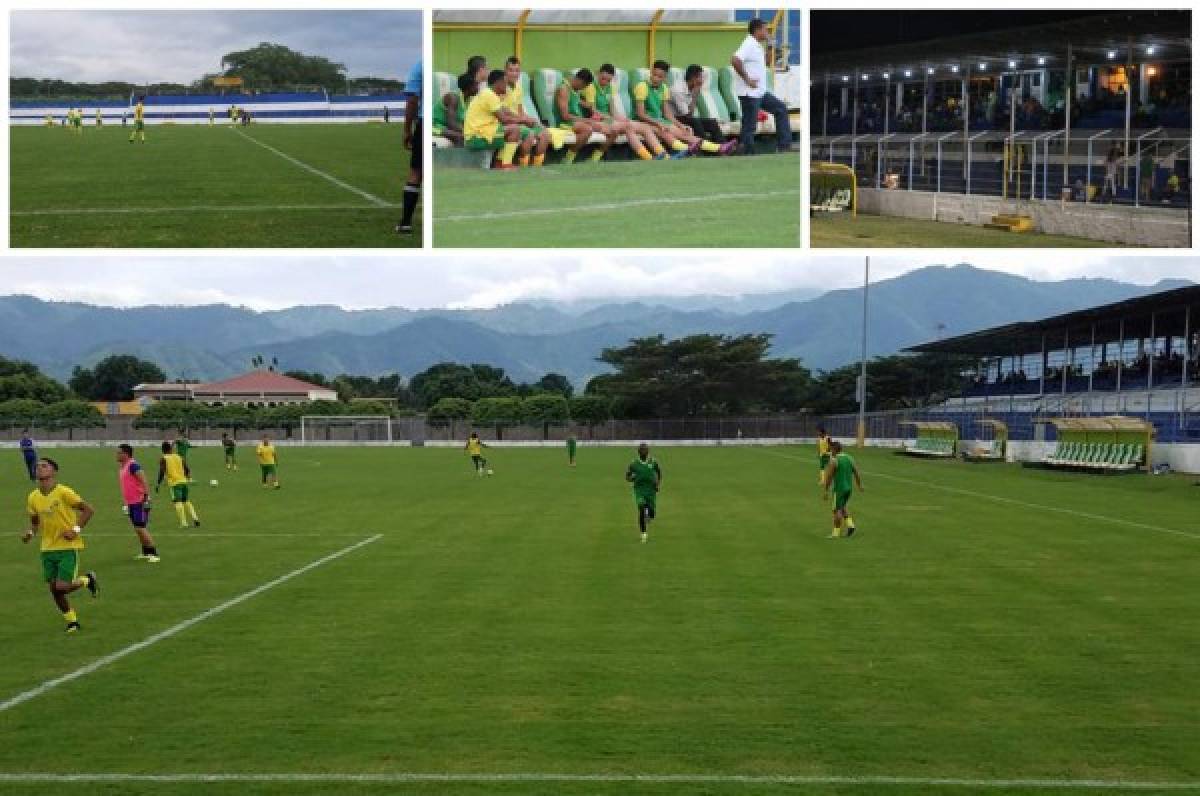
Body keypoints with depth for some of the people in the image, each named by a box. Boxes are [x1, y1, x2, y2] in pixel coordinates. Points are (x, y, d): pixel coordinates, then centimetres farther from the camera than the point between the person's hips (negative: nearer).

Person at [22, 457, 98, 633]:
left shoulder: (64, 492, -14)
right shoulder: (33, 497, 2)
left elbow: (88, 510, -8)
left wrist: (76, 529, -18)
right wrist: (30, 532, -5)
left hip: (68, 547, -5)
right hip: (48, 548, 5)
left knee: (61, 587, -13)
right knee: (54, 589, 4)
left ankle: (87, 579, 17)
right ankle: (71, 621, 24)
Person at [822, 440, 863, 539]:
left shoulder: (834, 460, -13)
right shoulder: (849, 458, 6)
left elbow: (829, 477, -15)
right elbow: (856, 473, 10)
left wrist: (826, 491, -11)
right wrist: (859, 485, 20)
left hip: (839, 489, -7)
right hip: (849, 488, 7)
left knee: (837, 510, 1)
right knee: (842, 507, 24)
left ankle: (836, 533, 4)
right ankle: (850, 525, 10)